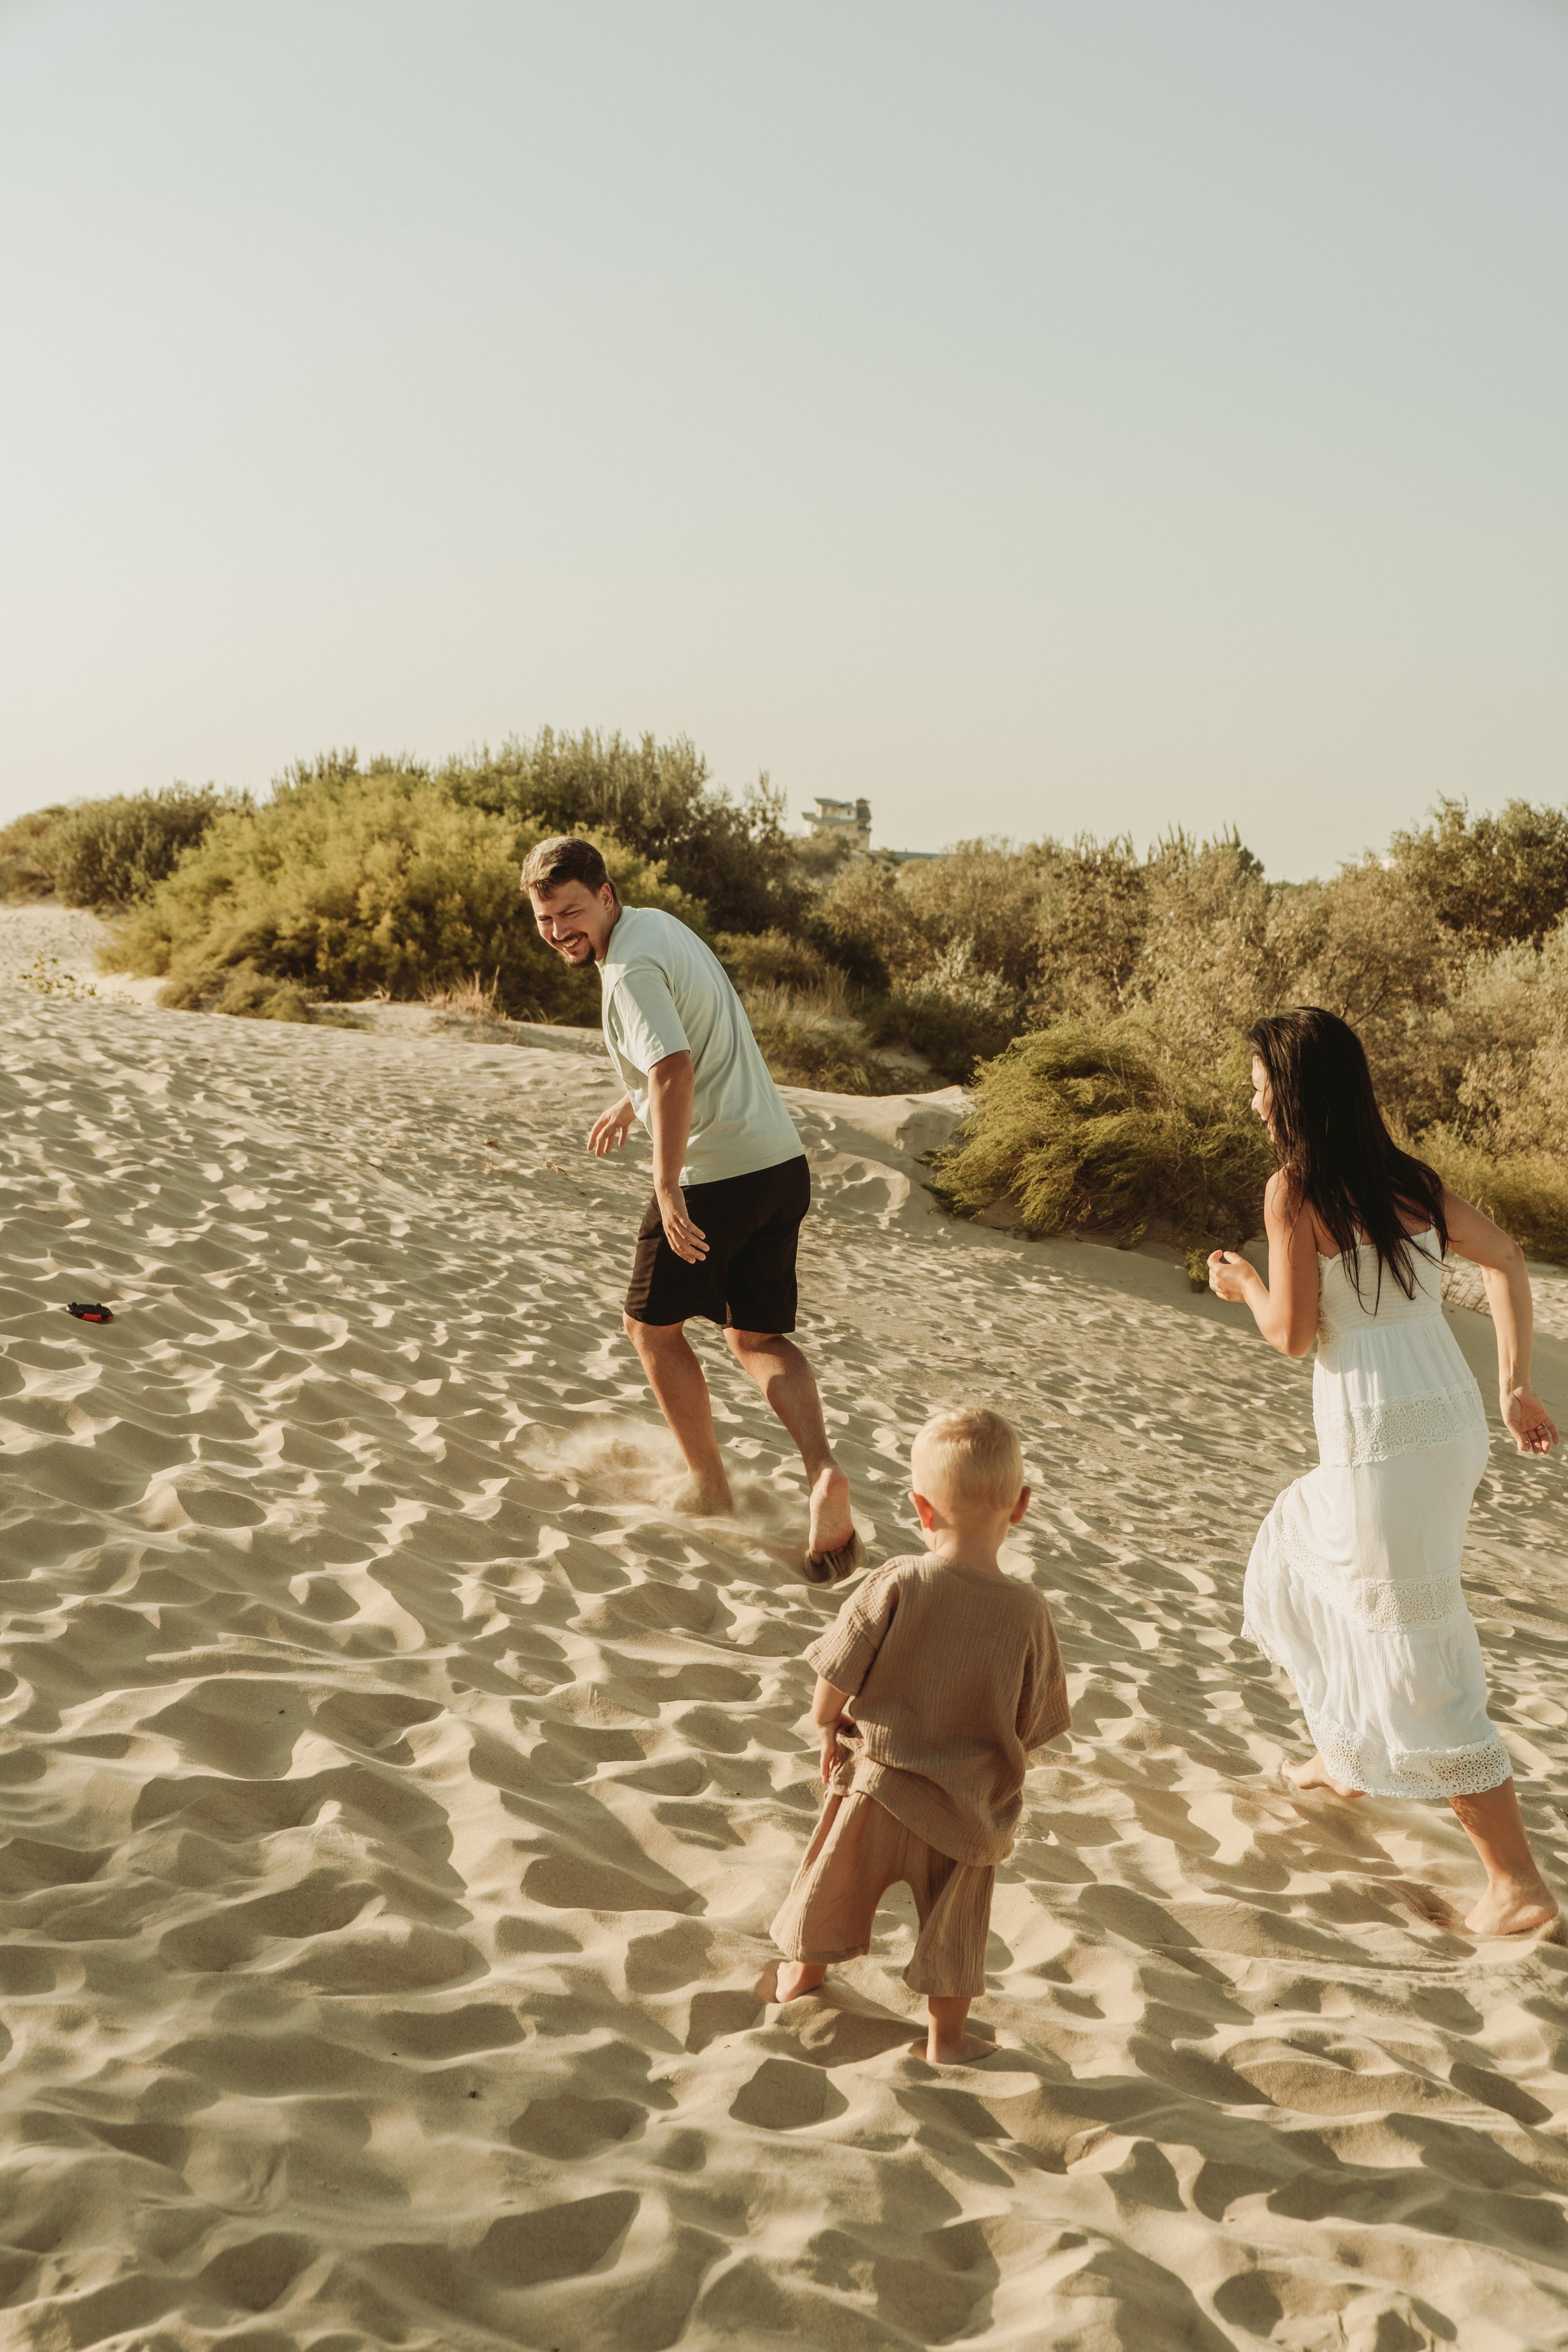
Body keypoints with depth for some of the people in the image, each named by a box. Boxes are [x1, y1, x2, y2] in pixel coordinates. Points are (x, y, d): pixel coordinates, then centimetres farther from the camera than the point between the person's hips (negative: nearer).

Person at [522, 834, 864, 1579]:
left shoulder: (631, 967, -16)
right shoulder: (656, 924, 14)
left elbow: (675, 1070, -30)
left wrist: (668, 1185, -34)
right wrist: (630, 1104, 40)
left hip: (716, 1174, -9)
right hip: (781, 1161, 9)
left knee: (653, 1326, 12)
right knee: (758, 1337, 15)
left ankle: (710, 1487, 20)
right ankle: (823, 1471, -6)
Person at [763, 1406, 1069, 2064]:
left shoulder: (895, 1586, -21)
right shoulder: (1028, 1613, -17)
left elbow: (835, 1678, -13)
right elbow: (1032, 1723, -6)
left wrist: (829, 1730, 8)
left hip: (877, 1780, 0)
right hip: (970, 1802, 0)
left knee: (839, 1877, 24)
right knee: (955, 1914, 20)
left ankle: (803, 1971, 48)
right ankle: (947, 2035, 33)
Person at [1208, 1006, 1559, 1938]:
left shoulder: (1295, 1190, -12)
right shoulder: (1412, 1178, 8)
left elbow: (1293, 1335, -11)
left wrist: (1245, 1285, 9)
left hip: (1384, 1443, -8)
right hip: (1454, 1424, 8)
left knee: (1423, 1661, 1)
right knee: (1304, 1555, 32)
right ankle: (1349, 1756, 46)